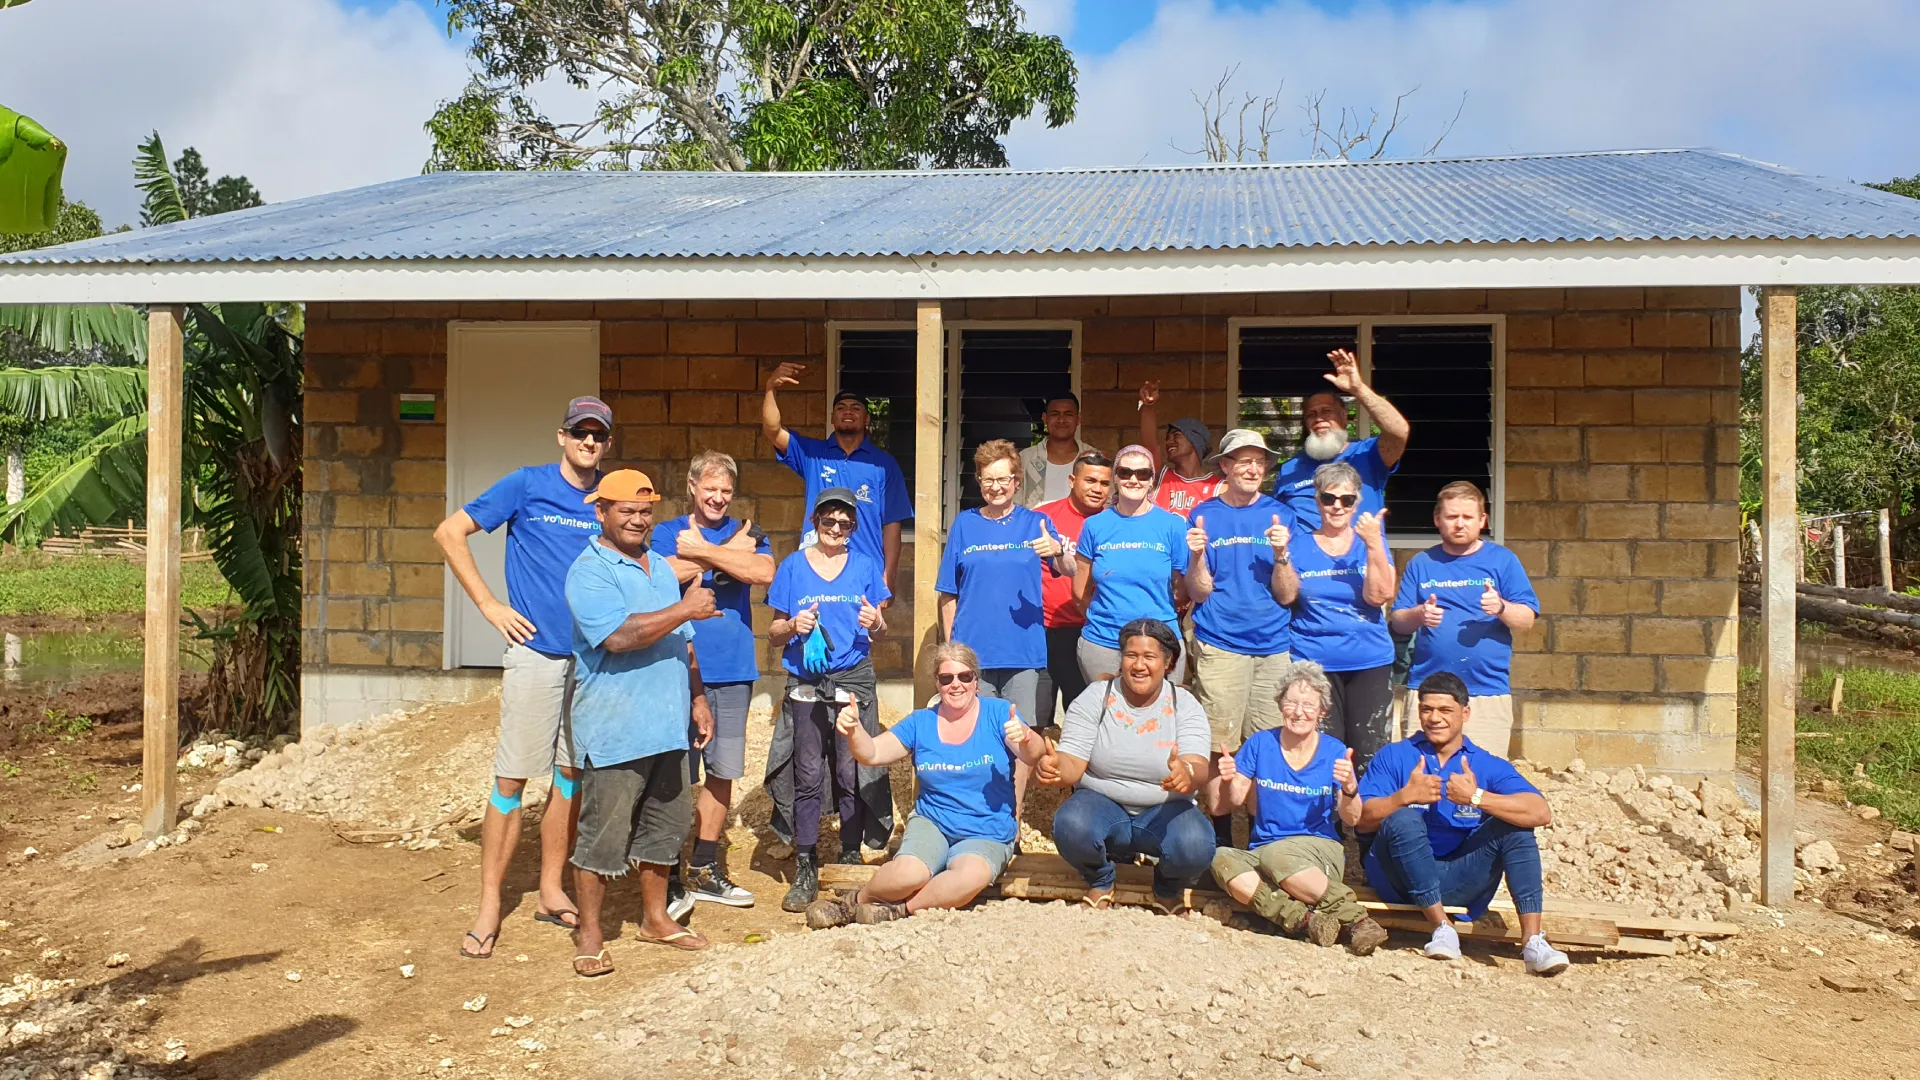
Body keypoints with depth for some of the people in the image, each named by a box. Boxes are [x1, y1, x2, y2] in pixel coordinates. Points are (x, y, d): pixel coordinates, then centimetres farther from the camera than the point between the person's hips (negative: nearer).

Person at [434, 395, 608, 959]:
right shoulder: (528, 485, -2)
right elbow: (450, 532, -3)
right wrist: (490, 605, -7)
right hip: (536, 652, -4)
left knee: (571, 774, 11)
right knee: (512, 779, -2)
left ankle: (551, 891, 25)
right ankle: (489, 905, 8)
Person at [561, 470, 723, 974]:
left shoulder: (662, 568, 16)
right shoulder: (589, 571, -10)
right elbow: (619, 636, -24)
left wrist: (698, 699, 18)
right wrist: (686, 609, -20)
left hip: (669, 726, 8)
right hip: (614, 731, -8)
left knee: (665, 824, 15)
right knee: (603, 834, -1)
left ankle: (655, 917, 29)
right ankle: (589, 933, 13)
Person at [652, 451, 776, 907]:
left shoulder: (747, 534, 10)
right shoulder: (665, 533, 5)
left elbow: (764, 573, -11)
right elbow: (666, 575, -17)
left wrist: (701, 552, -13)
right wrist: (728, 553, -10)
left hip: (733, 672, 3)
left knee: (722, 772, 10)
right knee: (676, 776, -2)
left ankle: (704, 869, 23)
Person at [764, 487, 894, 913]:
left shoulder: (865, 566, 10)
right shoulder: (792, 567, 8)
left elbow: (878, 630, 13)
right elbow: (774, 634, 9)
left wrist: (875, 623, -10)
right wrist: (793, 626, -12)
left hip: (854, 681, 1)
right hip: (805, 684, 0)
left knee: (851, 775, 1)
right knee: (808, 777, 0)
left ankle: (851, 860, 14)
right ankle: (805, 870, 6)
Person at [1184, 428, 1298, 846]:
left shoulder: (1280, 515, 6)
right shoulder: (1204, 516, 3)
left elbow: (1286, 595, 1)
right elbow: (1199, 594, 1)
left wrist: (1281, 553, -16)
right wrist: (1197, 555, -17)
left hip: (1274, 646, 2)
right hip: (1220, 647, -2)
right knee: (1221, 749, 1)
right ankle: (1221, 839, 14)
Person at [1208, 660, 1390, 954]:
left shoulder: (1334, 751, 2)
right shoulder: (1260, 743, 4)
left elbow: (1351, 820, -4)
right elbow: (1220, 807, 3)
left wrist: (1350, 788, -24)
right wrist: (1224, 779, -18)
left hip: (1320, 849, -2)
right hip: (1263, 851, 2)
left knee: (1276, 855, -36)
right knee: (1221, 859, -30)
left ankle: (1356, 919, -27)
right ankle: (1304, 920, -38)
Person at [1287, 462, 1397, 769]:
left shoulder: (1370, 541, 5)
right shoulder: (1300, 544, 7)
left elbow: (1378, 596, -11)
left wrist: (1373, 544, -19)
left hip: (1370, 662, 0)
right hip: (1314, 662, 0)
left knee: (1371, 755, -1)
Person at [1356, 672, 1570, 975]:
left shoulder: (1489, 766, 5)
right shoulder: (1393, 757, 4)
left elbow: (1542, 814, -13)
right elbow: (1363, 820, -7)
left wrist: (1477, 797, -25)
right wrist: (1405, 796, -24)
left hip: (1458, 883, 2)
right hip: (1401, 879, -1)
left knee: (1514, 824, -17)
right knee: (1404, 819, -29)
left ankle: (1532, 940, -24)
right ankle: (1442, 928, -23)